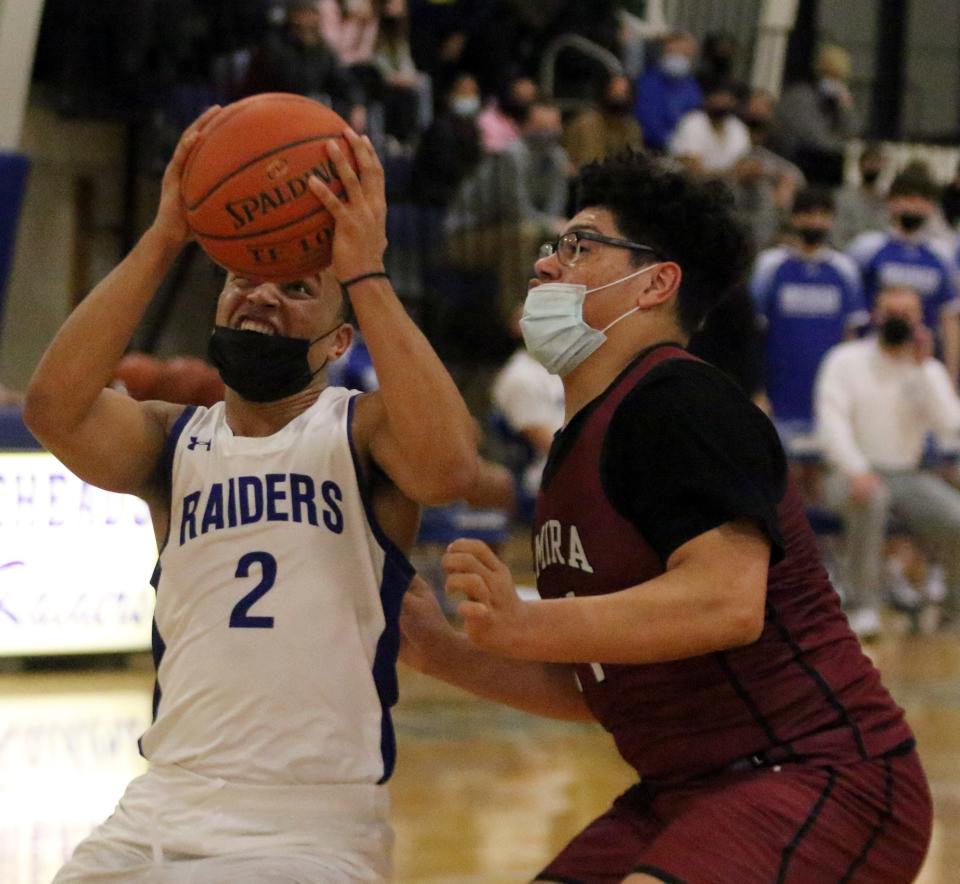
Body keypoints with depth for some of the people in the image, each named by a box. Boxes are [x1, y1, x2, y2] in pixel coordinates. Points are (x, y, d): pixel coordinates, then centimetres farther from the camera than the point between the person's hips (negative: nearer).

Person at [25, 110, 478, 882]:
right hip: (162, 813, 4)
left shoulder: (361, 432, -1)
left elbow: (447, 467, -24)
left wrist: (366, 274, -25)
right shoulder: (173, 440, 8)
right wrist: (163, 241, -19)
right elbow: (54, 409, -13)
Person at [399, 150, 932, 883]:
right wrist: (445, 653, 11)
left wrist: (526, 626, -32)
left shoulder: (680, 403, -12)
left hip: (821, 777, -10)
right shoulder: (582, 442, 17)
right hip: (685, 793, 10)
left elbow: (727, 601, -27)